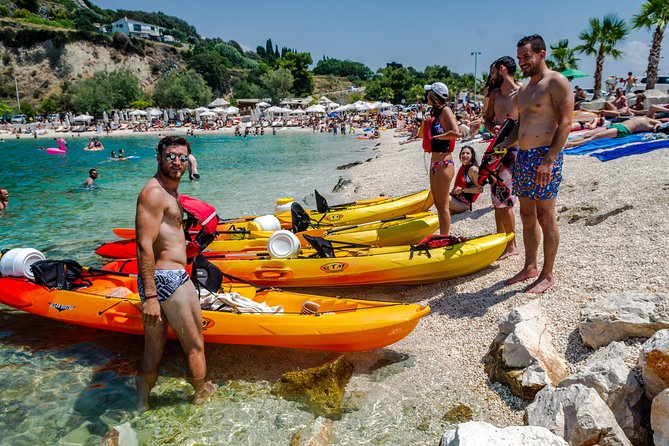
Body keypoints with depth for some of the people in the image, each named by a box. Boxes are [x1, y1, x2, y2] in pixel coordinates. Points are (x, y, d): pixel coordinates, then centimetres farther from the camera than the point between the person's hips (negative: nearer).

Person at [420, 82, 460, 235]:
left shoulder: (445, 110, -10)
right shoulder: (434, 113, 15)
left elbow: (456, 132, -25)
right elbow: (423, 135, 25)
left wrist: (436, 137, -14)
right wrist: (424, 123, 6)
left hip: (443, 163, -9)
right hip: (434, 163, 9)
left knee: (442, 205, -4)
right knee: (438, 204, 15)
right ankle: (442, 237, 25)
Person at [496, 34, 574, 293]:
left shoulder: (556, 82, -7)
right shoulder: (524, 90, 19)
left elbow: (565, 123, -15)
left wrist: (549, 160, -23)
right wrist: (504, 145, 6)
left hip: (544, 156, -8)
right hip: (523, 156, 8)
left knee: (545, 218, -2)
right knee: (527, 216, 12)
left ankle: (547, 275, 8)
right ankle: (530, 268, 24)